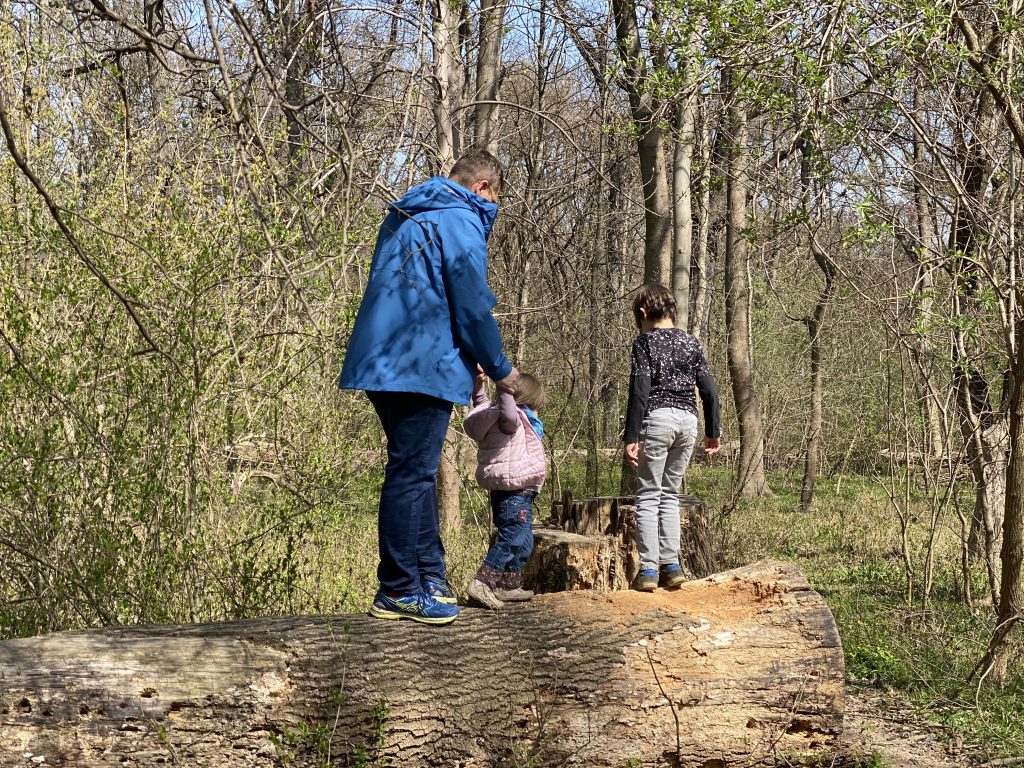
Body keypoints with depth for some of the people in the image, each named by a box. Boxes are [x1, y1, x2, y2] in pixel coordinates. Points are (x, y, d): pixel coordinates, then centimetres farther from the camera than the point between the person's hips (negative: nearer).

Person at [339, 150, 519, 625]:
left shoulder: (404, 217, 21)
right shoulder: (461, 221, -8)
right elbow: (473, 307, -11)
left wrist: (470, 361, 26)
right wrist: (500, 369, 3)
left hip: (383, 366, 9)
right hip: (423, 368, -9)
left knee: (418, 472, 15)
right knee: (412, 475, -6)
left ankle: (430, 576, 21)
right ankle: (399, 590, -2)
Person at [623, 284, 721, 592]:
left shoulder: (645, 342, -3)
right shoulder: (691, 343, 12)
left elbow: (639, 391, -11)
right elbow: (709, 391, 10)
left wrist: (631, 437, -11)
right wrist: (713, 432, 18)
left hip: (657, 418, -5)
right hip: (687, 419, 5)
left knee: (648, 495, 1)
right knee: (670, 494, 14)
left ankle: (648, 569, -3)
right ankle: (671, 565, 10)